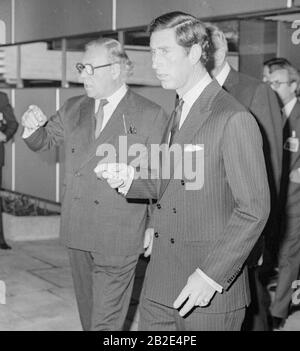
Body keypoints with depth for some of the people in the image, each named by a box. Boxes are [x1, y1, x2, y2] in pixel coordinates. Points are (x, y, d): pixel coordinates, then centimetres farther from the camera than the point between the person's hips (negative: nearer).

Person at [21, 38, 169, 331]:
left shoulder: (151, 116, -7)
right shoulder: (73, 109, 9)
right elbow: (41, 141, 17)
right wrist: (32, 126, -6)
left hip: (118, 237, -5)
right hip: (77, 231, 6)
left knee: (106, 321, -1)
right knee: (88, 316, 20)